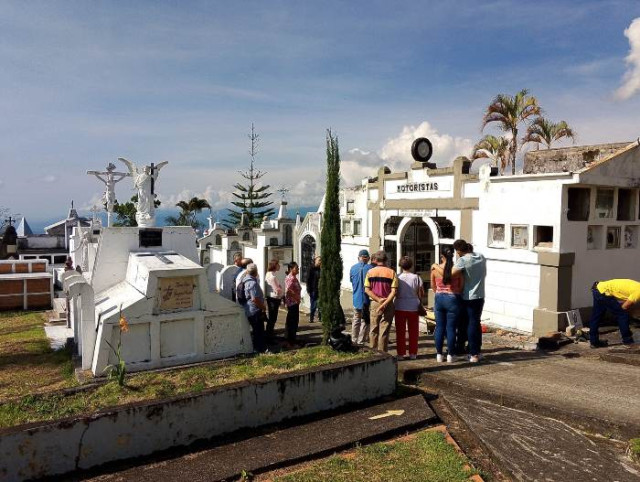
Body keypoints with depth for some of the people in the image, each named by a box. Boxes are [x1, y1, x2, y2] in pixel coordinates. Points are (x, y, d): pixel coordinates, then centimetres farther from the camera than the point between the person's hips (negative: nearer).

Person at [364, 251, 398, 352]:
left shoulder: (370, 272, 0)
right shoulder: (391, 272, -4)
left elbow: (367, 290, -6)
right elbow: (393, 291, -12)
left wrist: (378, 300, -10)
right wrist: (385, 303, -14)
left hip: (374, 303, 1)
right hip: (388, 305, -1)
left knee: (373, 329, 13)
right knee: (384, 331, 4)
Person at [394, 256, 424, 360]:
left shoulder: (397, 277, -7)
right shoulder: (416, 278, -6)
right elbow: (421, 293, -2)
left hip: (400, 307, 0)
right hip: (413, 307, 1)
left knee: (400, 331, 8)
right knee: (413, 331, 11)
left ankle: (401, 353, 10)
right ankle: (413, 353, 15)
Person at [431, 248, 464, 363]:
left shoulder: (435, 269, -5)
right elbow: (461, 287, -4)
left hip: (439, 299, 2)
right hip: (453, 299, -2)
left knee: (439, 327, 10)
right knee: (451, 328, 5)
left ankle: (439, 354, 16)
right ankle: (450, 355, 11)